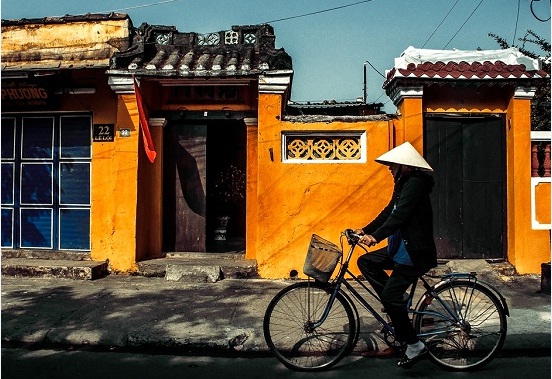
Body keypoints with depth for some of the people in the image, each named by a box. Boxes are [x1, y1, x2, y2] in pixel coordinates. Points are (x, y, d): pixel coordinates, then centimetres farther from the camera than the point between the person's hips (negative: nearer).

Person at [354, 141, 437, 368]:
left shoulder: (415, 183, -17)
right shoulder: (403, 183, 14)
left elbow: (399, 215, -29)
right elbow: (388, 212, 15)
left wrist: (376, 236, -37)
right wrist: (365, 230, 7)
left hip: (415, 251, -10)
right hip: (401, 247, 10)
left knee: (390, 295, -12)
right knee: (366, 262, 6)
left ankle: (415, 346, 2)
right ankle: (398, 302, 10)